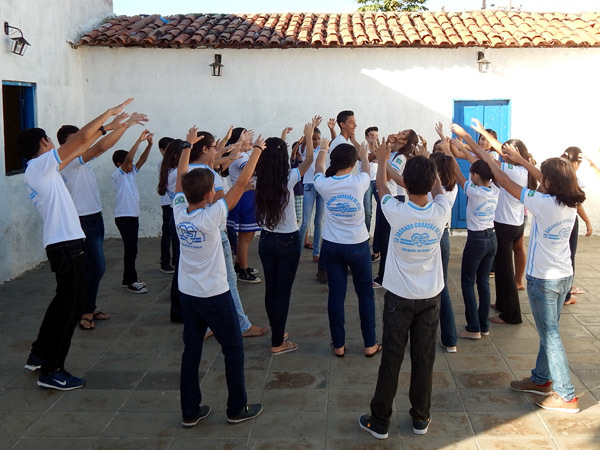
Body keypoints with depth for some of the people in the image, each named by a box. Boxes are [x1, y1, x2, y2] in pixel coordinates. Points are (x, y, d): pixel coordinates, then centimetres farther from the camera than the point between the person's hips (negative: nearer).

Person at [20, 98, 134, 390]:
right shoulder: (41, 164, -11)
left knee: (64, 300, 21)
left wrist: (100, 130, 25)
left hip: (61, 244, 10)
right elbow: (81, 138, -16)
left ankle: (39, 355, 31)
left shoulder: (38, 170, 15)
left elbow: (77, 150, 23)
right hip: (66, 245, -10)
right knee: (72, 306, -3)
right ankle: (52, 372, 4)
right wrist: (109, 112, -5)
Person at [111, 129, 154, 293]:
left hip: (133, 216, 9)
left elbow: (142, 160, 8)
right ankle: (131, 282, -2)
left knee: (131, 249, 13)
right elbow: (128, 158, -23)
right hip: (124, 217, -9)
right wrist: (139, 140, -27)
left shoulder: (131, 173, 14)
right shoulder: (118, 174, -10)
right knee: (130, 249, -7)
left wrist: (149, 144, -6)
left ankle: (128, 279, 21)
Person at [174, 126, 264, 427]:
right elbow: (241, 183, -18)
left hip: (187, 294, 6)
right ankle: (237, 408, 17)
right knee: (233, 349, 9)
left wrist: (187, 145, 18)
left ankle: (190, 411, 18)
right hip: (214, 295, -6)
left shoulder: (179, 212, -6)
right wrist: (257, 150, -10)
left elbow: (180, 177, 9)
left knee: (191, 351, 11)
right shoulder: (211, 216, -20)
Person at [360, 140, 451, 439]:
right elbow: (438, 189, 11)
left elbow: (382, 187, 3)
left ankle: (380, 422, 17)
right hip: (430, 298, 2)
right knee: (424, 359, 12)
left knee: (391, 360, 6)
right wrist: (427, 163, 25)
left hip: (399, 297, -2)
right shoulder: (440, 212, -14)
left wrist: (382, 160, 20)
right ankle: (421, 418, 25)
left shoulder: (396, 212, -19)